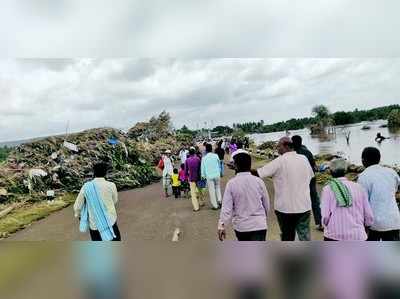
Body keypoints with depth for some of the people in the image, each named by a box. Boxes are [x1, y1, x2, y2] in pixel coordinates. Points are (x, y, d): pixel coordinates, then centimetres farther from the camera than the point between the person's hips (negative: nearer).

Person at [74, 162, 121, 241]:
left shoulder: (86, 186, -8)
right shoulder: (111, 186, -13)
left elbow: (77, 206, 3)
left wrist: (78, 214, 23)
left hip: (94, 224, 2)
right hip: (110, 222, -2)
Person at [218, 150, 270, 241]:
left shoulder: (231, 183, -11)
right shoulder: (258, 181, -7)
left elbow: (226, 207, -13)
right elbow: (266, 204, 3)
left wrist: (221, 225, -8)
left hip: (240, 226, 1)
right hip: (259, 225, -1)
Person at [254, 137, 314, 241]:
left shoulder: (280, 161, -15)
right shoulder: (304, 159, 1)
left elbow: (258, 173, -16)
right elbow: (310, 176, 14)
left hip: (285, 207, -4)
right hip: (304, 206, 4)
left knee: (287, 237, 13)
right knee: (305, 236, 13)